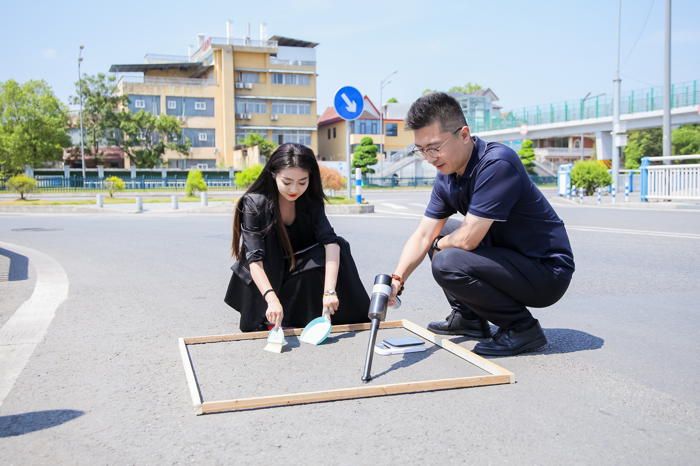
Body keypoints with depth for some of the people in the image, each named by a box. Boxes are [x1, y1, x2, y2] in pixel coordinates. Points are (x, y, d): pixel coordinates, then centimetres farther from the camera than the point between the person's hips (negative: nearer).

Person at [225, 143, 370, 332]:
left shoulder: (311, 202, -10)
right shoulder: (254, 204, -21)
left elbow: (331, 242, -25)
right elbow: (255, 260, -29)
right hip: (263, 280, -3)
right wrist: (272, 299, -46)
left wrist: (329, 290, -41)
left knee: (340, 246, -20)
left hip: (302, 277, 3)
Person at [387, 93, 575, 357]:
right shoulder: (447, 175, 1)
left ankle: (522, 328, -8)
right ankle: (469, 318, 19)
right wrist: (397, 278, -17)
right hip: (510, 256, 9)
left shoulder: (497, 164, -26)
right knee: (440, 235, 14)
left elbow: (468, 239, -27)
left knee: (447, 262, -26)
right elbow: (423, 236, 0)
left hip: (548, 272, -9)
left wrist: (439, 245, -5)